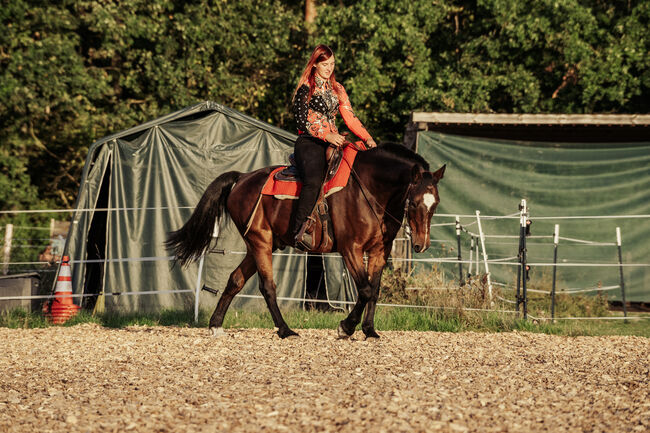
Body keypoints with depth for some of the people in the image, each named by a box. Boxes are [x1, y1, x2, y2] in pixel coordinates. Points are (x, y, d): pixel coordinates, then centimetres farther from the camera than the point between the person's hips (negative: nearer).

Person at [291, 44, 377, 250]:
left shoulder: (337, 89, 20)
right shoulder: (306, 88, 2)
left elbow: (350, 117, 15)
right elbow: (301, 120, -7)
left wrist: (367, 138, -1)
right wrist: (326, 135, -20)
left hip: (332, 142, 6)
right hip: (309, 143, -6)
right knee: (314, 181, -34)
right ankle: (299, 232, -34)